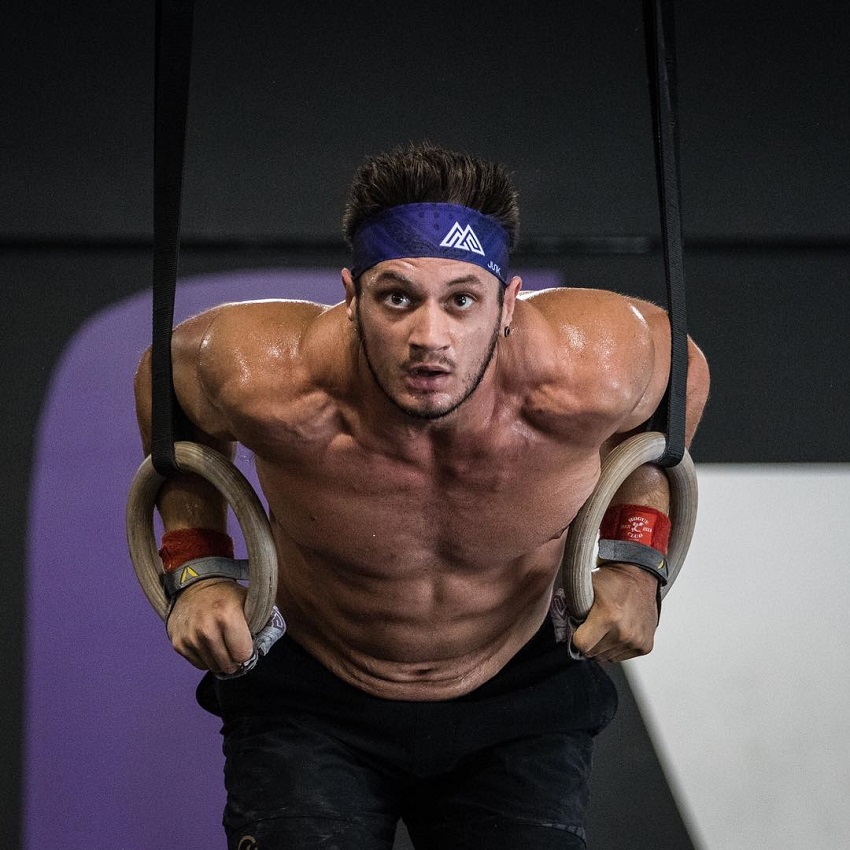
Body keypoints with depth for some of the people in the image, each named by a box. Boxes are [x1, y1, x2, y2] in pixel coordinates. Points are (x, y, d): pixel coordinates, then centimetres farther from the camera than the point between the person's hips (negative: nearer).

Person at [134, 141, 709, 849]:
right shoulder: (269, 381, -31)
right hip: (311, 704, -1)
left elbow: (680, 370, -3)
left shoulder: (590, 372, -29)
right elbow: (167, 372, -6)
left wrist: (637, 555, -9)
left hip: (518, 703, 2)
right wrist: (195, 564, -12)